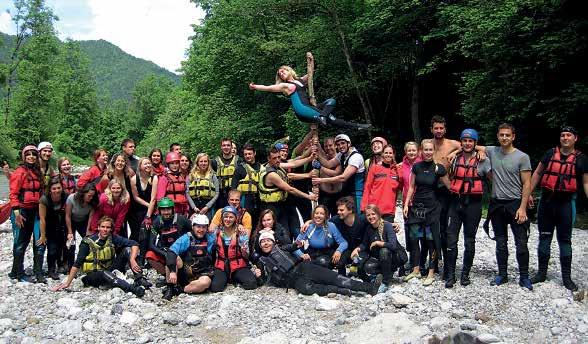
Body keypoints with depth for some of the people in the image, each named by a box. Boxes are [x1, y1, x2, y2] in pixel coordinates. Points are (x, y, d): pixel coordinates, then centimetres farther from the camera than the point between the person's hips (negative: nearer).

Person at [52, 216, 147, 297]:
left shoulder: (113, 239, -3)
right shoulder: (88, 242, -10)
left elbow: (134, 244, -11)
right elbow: (77, 264, -9)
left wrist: (132, 260, -29)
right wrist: (67, 283, -13)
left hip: (111, 270, 4)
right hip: (94, 275, -3)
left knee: (127, 250, -13)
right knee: (105, 274, -40)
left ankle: (139, 279, -26)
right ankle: (132, 288, -59)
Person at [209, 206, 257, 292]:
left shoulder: (241, 233, -2)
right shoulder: (216, 233, 4)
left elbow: (246, 256, -4)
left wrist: (244, 250, -25)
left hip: (238, 266, -1)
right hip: (221, 266, 1)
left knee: (251, 284, -25)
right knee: (215, 287, -27)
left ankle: (235, 278, 7)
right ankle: (224, 279, 8)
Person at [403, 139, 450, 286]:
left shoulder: (439, 168, -5)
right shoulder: (416, 167, 4)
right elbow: (412, 187, 9)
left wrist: (440, 173, -17)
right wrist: (406, 204, 3)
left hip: (432, 207, -3)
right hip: (416, 206, 3)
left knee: (431, 239, -1)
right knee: (414, 238, 5)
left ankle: (431, 273, 8)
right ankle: (416, 270, 18)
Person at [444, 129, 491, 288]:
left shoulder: (482, 160, -1)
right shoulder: (454, 158, 6)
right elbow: (449, 177, 20)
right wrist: (453, 189, 9)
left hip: (473, 203, -2)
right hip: (456, 202, 2)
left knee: (469, 241, 9)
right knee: (451, 239, -2)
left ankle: (465, 273, 22)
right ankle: (450, 275, 5)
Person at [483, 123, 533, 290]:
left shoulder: (522, 157, -6)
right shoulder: (492, 151, 3)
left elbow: (527, 184, -7)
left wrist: (522, 207, -13)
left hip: (515, 203, -3)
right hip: (497, 204, 3)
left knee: (521, 243, 0)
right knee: (501, 243, 12)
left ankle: (524, 277, 13)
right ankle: (502, 274, 23)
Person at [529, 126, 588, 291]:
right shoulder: (550, 153, 4)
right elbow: (537, 173, 9)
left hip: (566, 203, -1)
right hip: (546, 201, 2)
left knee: (565, 240, 6)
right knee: (544, 237, 7)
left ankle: (566, 277, 14)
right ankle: (542, 273, 17)